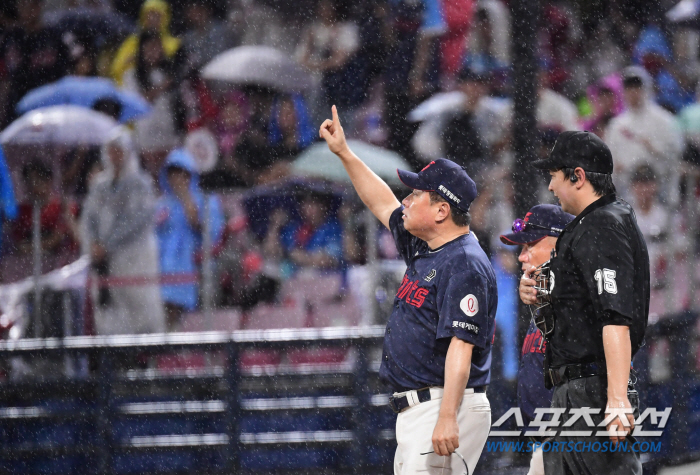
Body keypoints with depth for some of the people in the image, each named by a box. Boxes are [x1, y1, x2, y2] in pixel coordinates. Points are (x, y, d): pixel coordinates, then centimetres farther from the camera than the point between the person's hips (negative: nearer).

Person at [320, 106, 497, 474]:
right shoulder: (423, 250, 14)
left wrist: (447, 418, -30)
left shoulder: (464, 266, -16)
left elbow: (461, 347, -23)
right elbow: (383, 205, 32)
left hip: (447, 403, -10)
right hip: (414, 412, 10)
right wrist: (344, 153, 30)